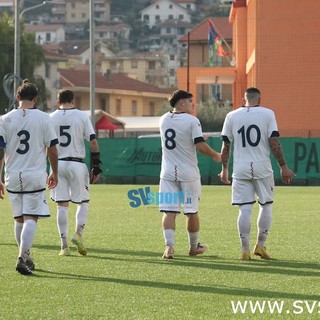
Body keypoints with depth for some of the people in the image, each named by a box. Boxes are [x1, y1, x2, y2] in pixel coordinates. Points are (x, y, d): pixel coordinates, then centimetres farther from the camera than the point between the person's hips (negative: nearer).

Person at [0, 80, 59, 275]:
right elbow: (52, 150, 1)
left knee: (19, 219, 15)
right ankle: (22, 258, -20)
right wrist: (54, 173, 15)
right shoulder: (44, 118, -2)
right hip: (35, 175, -3)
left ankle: (26, 258, 23)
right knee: (31, 218, -5)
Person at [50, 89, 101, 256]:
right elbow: (93, 142, -4)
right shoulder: (82, 116, 0)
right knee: (83, 202, 12)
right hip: (77, 164, -1)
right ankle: (78, 233, -10)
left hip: (57, 164, 2)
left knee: (62, 205, 5)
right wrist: (96, 167, 2)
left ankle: (64, 245, 1)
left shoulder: (51, 118, 4)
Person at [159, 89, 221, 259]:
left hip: (168, 173, 3)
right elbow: (200, 146, -15)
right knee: (191, 211, 12)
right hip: (188, 173, -3)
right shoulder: (192, 121, -10)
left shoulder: (164, 119, 6)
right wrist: (216, 155, 1)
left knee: (169, 211, -2)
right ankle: (194, 246, 24)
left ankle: (169, 246, -19)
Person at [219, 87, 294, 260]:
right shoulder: (267, 114, 0)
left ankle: (245, 250, 0)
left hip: (241, 169, 1)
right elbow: (274, 142, -6)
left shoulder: (232, 116, 5)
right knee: (266, 205, 14)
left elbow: (226, 145, 7)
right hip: (262, 168, -1)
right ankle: (260, 245, 14)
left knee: (245, 209, 2)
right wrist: (283, 166, -1)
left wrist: (224, 169, 17)